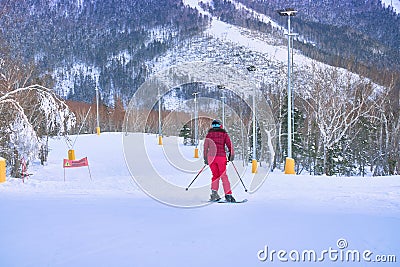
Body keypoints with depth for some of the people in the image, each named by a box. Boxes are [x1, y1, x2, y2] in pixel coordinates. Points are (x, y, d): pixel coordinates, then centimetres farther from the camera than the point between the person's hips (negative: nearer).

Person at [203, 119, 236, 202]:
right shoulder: (224, 134, 8)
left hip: (211, 157, 1)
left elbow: (205, 146, 10)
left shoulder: (209, 134, 11)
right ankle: (228, 195, -1)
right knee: (223, 176, 4)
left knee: (215, 175, 13)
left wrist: (205, 158, 14)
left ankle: (214, 192, -3)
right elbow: (229, 144, 0)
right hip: (221, 156, -1)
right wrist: (231, 155, 7)